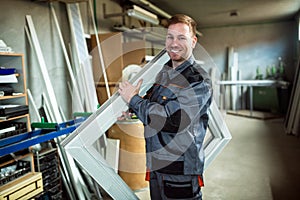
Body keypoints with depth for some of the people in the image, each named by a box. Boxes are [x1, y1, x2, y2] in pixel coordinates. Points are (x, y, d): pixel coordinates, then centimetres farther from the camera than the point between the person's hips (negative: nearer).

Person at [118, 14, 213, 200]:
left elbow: (168, 119, -25)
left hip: (180, 171, -7)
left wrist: (133, 99, -13)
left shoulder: (199, 80, -17)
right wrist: (131, 110, 5)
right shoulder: (164, 71, 9)